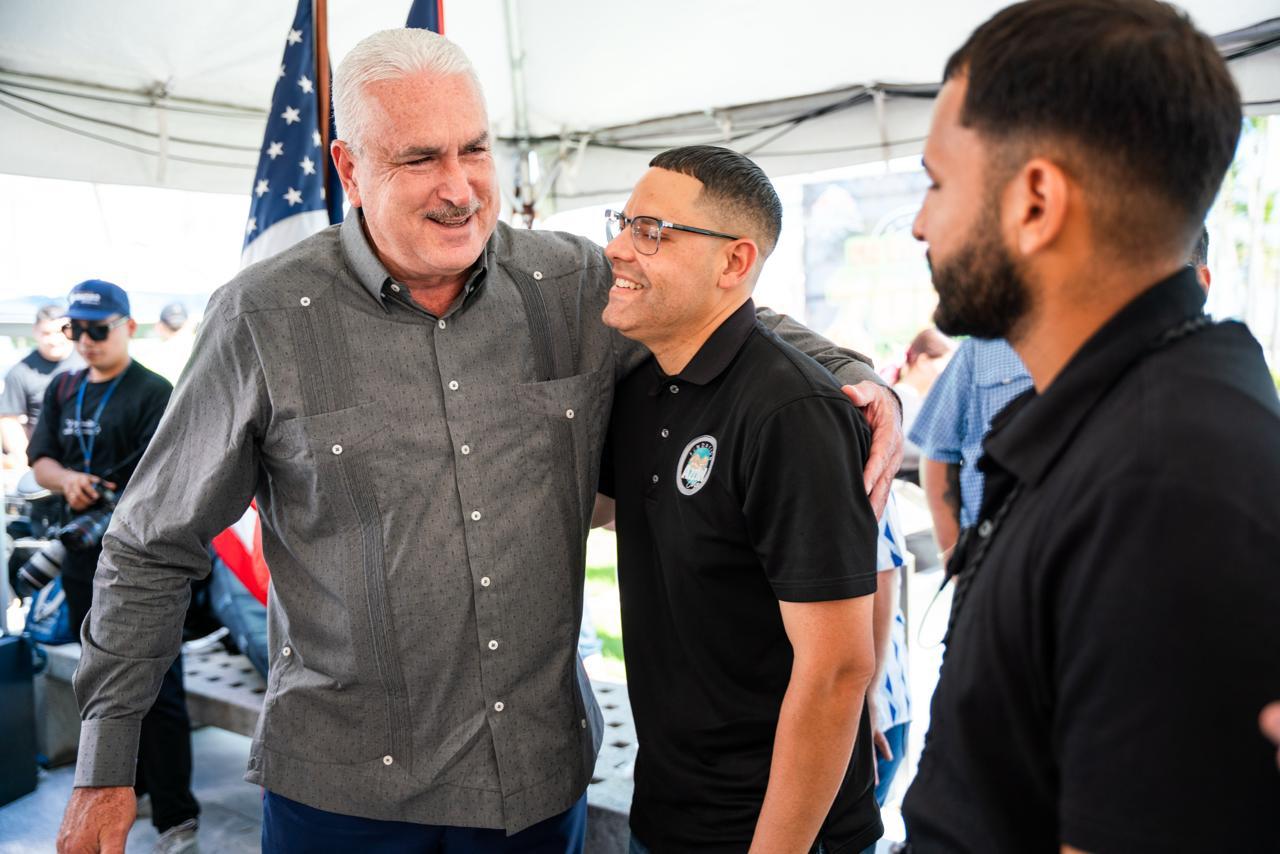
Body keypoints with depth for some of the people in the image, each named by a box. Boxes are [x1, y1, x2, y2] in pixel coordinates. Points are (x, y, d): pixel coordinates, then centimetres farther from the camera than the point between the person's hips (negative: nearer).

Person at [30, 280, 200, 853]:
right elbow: (40, 459, 11)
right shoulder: (63, 390, 12)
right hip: (82, 556, 7)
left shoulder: (153, 393, -10)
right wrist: (66, 479, -11)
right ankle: (126, 785, 39)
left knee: (154, 690, -5)